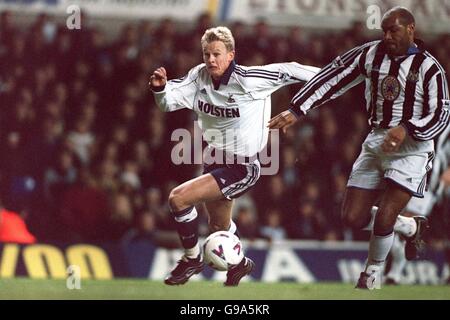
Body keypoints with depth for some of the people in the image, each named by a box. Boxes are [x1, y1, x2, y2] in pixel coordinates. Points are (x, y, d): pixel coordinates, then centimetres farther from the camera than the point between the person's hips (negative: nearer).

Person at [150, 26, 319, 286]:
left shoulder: (248, 79, -22)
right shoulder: (200, 77, -6)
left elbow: (287, 71, -13)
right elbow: (169, 101, -4)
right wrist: (160, 87, -26)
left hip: (242, 166, -8)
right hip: (215, 161, 8)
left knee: (178, 198, -21)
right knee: (219, 226, 27)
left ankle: (193, 259, 1)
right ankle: (240, 263, 57)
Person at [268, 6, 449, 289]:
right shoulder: (371, 54, 1)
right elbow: (333, 78, 1)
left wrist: (407, 129, -30)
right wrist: (297, 111, -7)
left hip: (411, 149, -5)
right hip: (376, 143, 5)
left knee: (383, 220, -15)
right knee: (353, 218, 1)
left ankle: (373, 274, 16)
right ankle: (411, 227, 28)